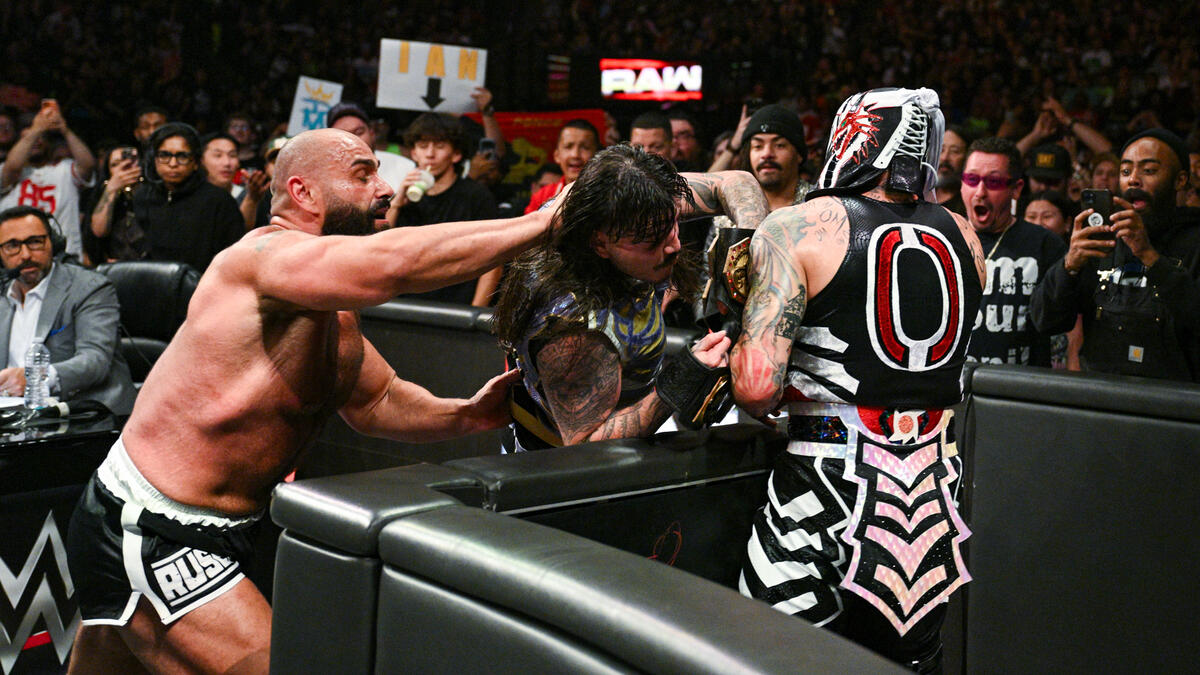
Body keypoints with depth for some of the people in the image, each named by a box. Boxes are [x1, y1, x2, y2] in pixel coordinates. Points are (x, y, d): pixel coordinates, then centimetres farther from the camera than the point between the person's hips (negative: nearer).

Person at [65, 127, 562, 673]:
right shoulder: (266, 252, -20)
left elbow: (375, 400, 19)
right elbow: (388, 263, -38)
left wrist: (465, 415, -1)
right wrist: (545, 220, -32)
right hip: (144, 540, -10)